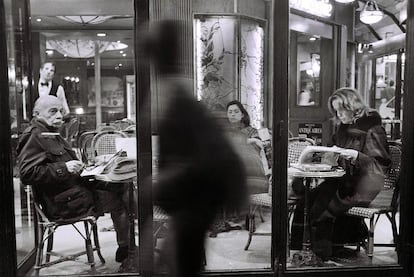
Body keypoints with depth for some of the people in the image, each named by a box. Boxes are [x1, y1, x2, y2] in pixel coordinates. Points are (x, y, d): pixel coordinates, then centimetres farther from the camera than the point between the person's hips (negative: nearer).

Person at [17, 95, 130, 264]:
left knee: (118, 187, 1)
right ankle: (125, 248, 9)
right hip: (63, 203, -10)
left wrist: (78, 166, 10)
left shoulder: (52, 135, 20)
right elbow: (27, 174, -24)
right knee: (117, 200, -10)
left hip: (75, 187, 10)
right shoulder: (33, 136, -13)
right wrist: (64, 168, -26)